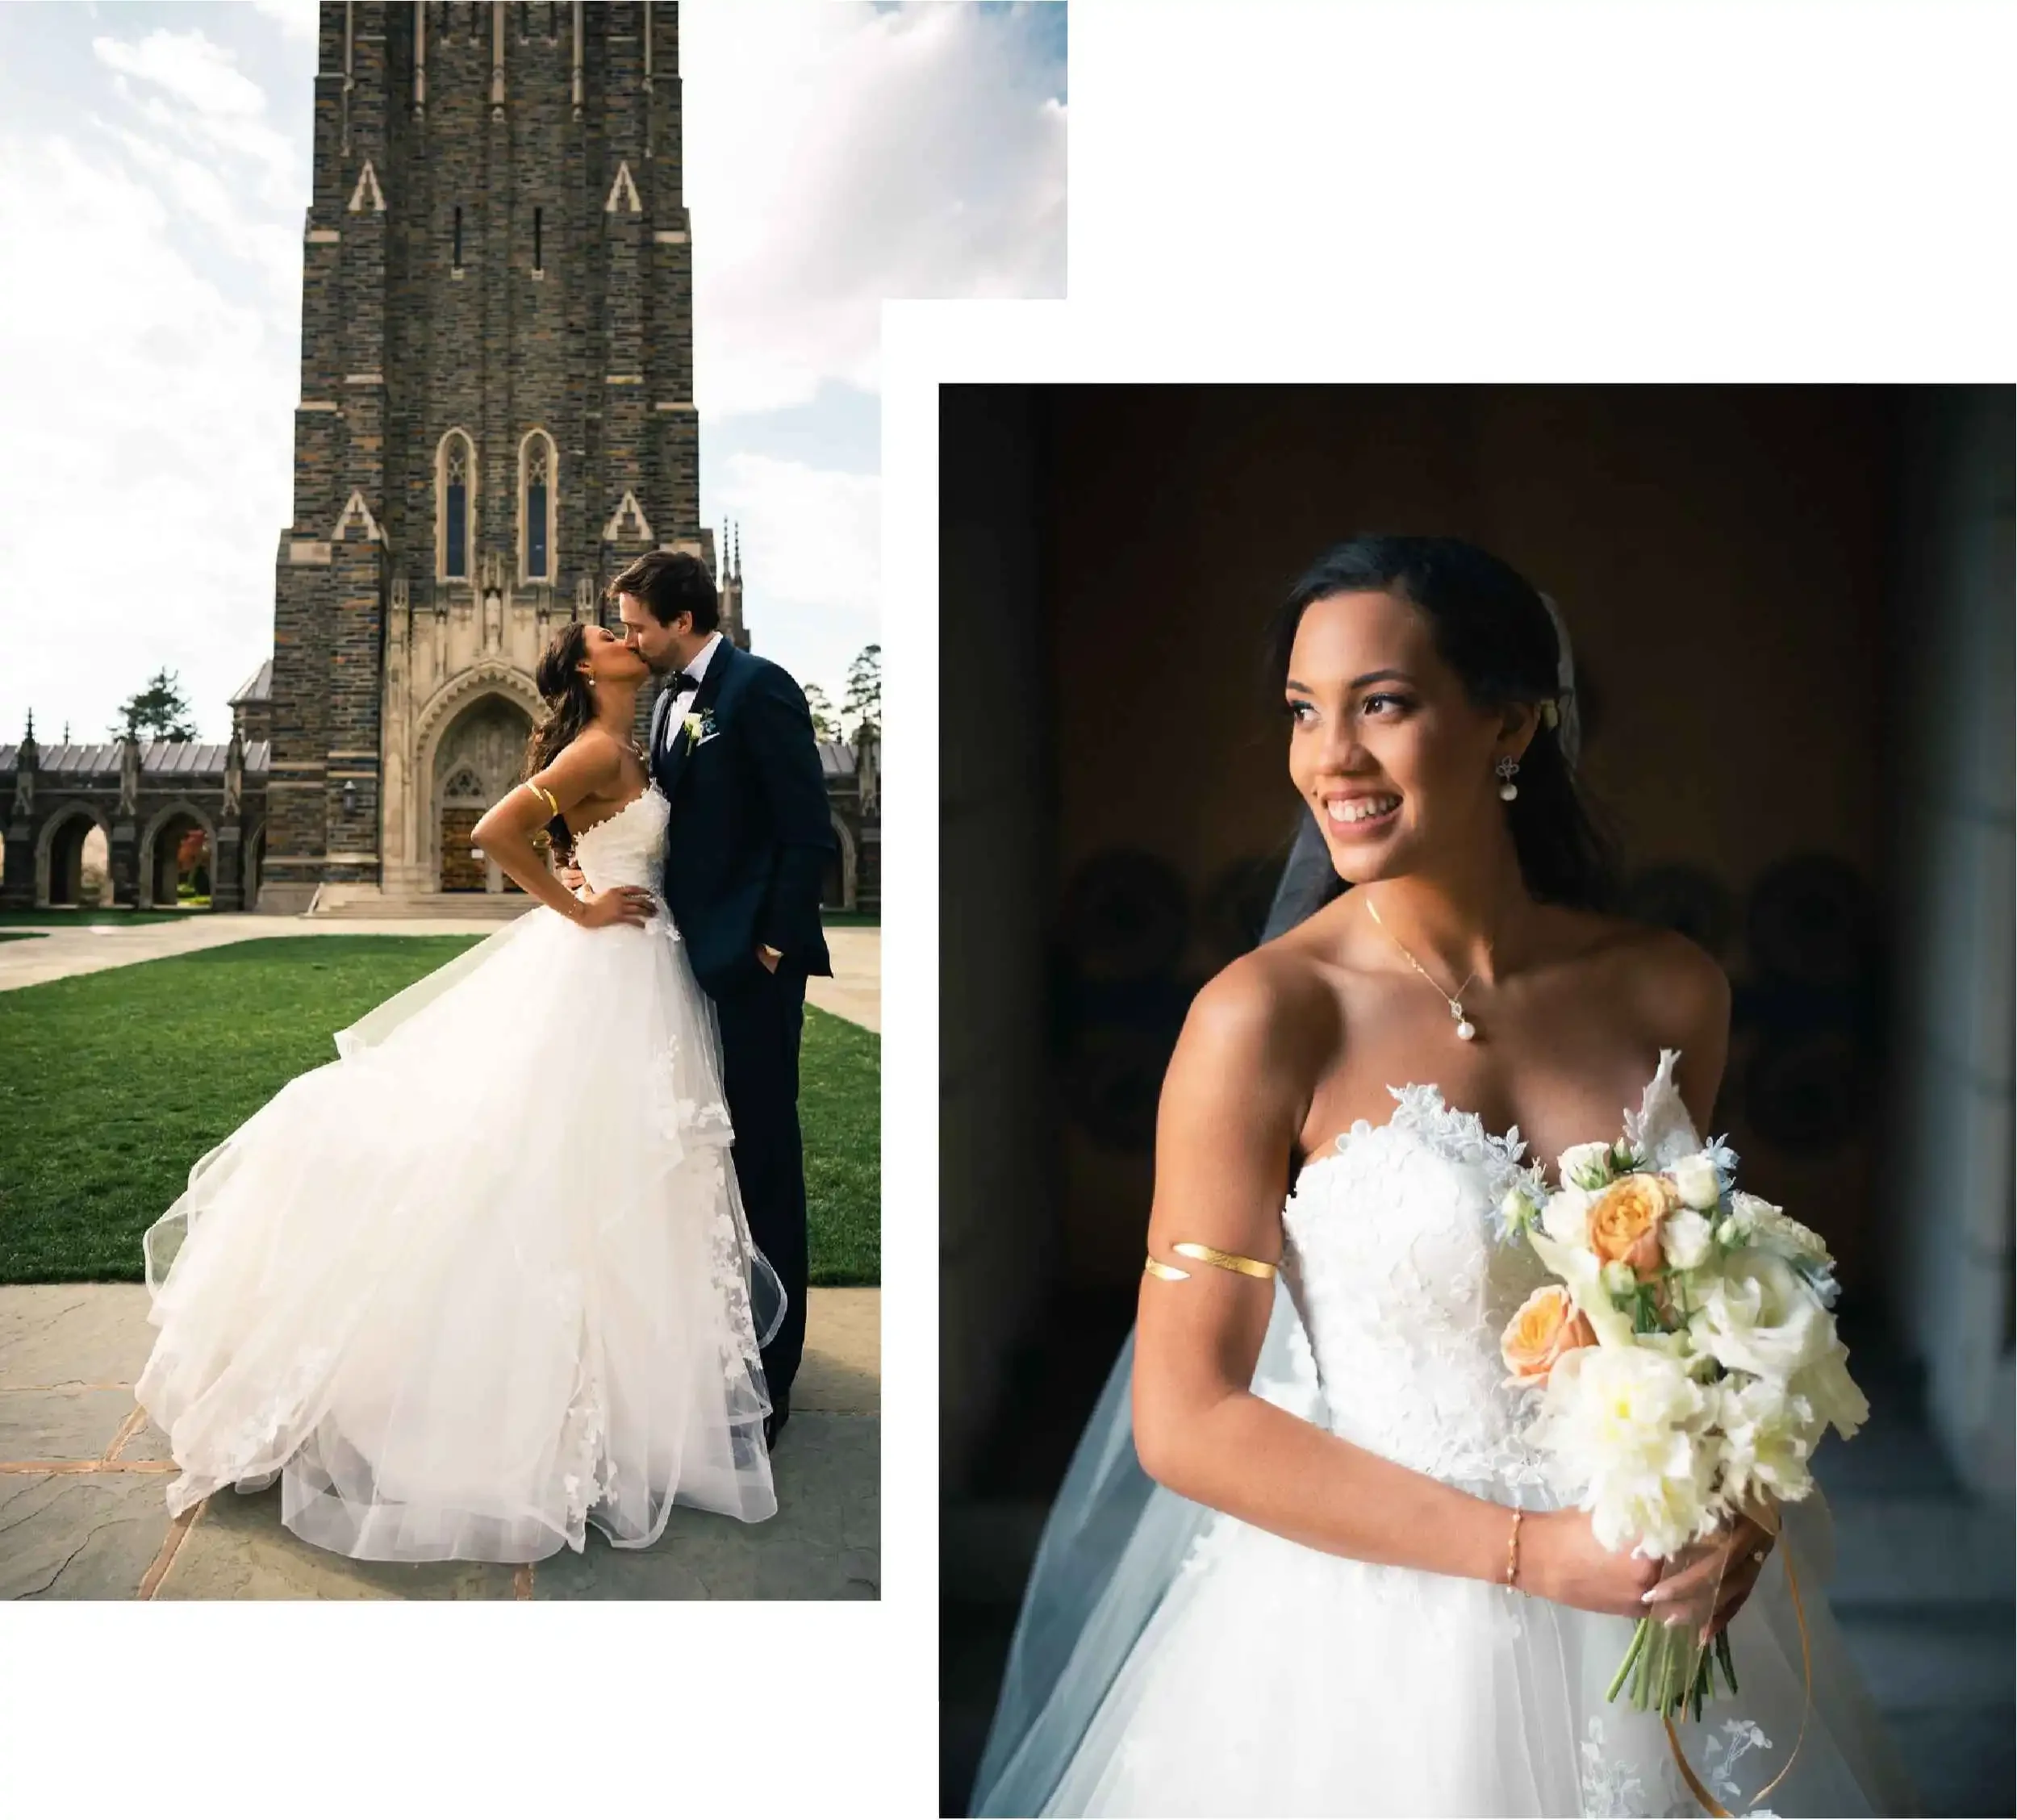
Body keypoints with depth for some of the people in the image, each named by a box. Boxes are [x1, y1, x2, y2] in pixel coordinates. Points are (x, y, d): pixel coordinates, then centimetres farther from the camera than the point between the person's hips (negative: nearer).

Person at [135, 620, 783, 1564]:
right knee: (574, 1169, -3)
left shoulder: (626, 750, 12)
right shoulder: (598, 749, -16)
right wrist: (579, 911, -17)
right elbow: (497, 831, -26)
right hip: (601, 970, -9)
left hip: (631, 966, 9)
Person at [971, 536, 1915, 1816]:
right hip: (1377, 1636, -4)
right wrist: (1530, 1552, -18)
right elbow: (1185, 1421, -16)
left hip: (1655, 1616, 4)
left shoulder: (1672, 990, -5)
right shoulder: (1265, 1016, -18)